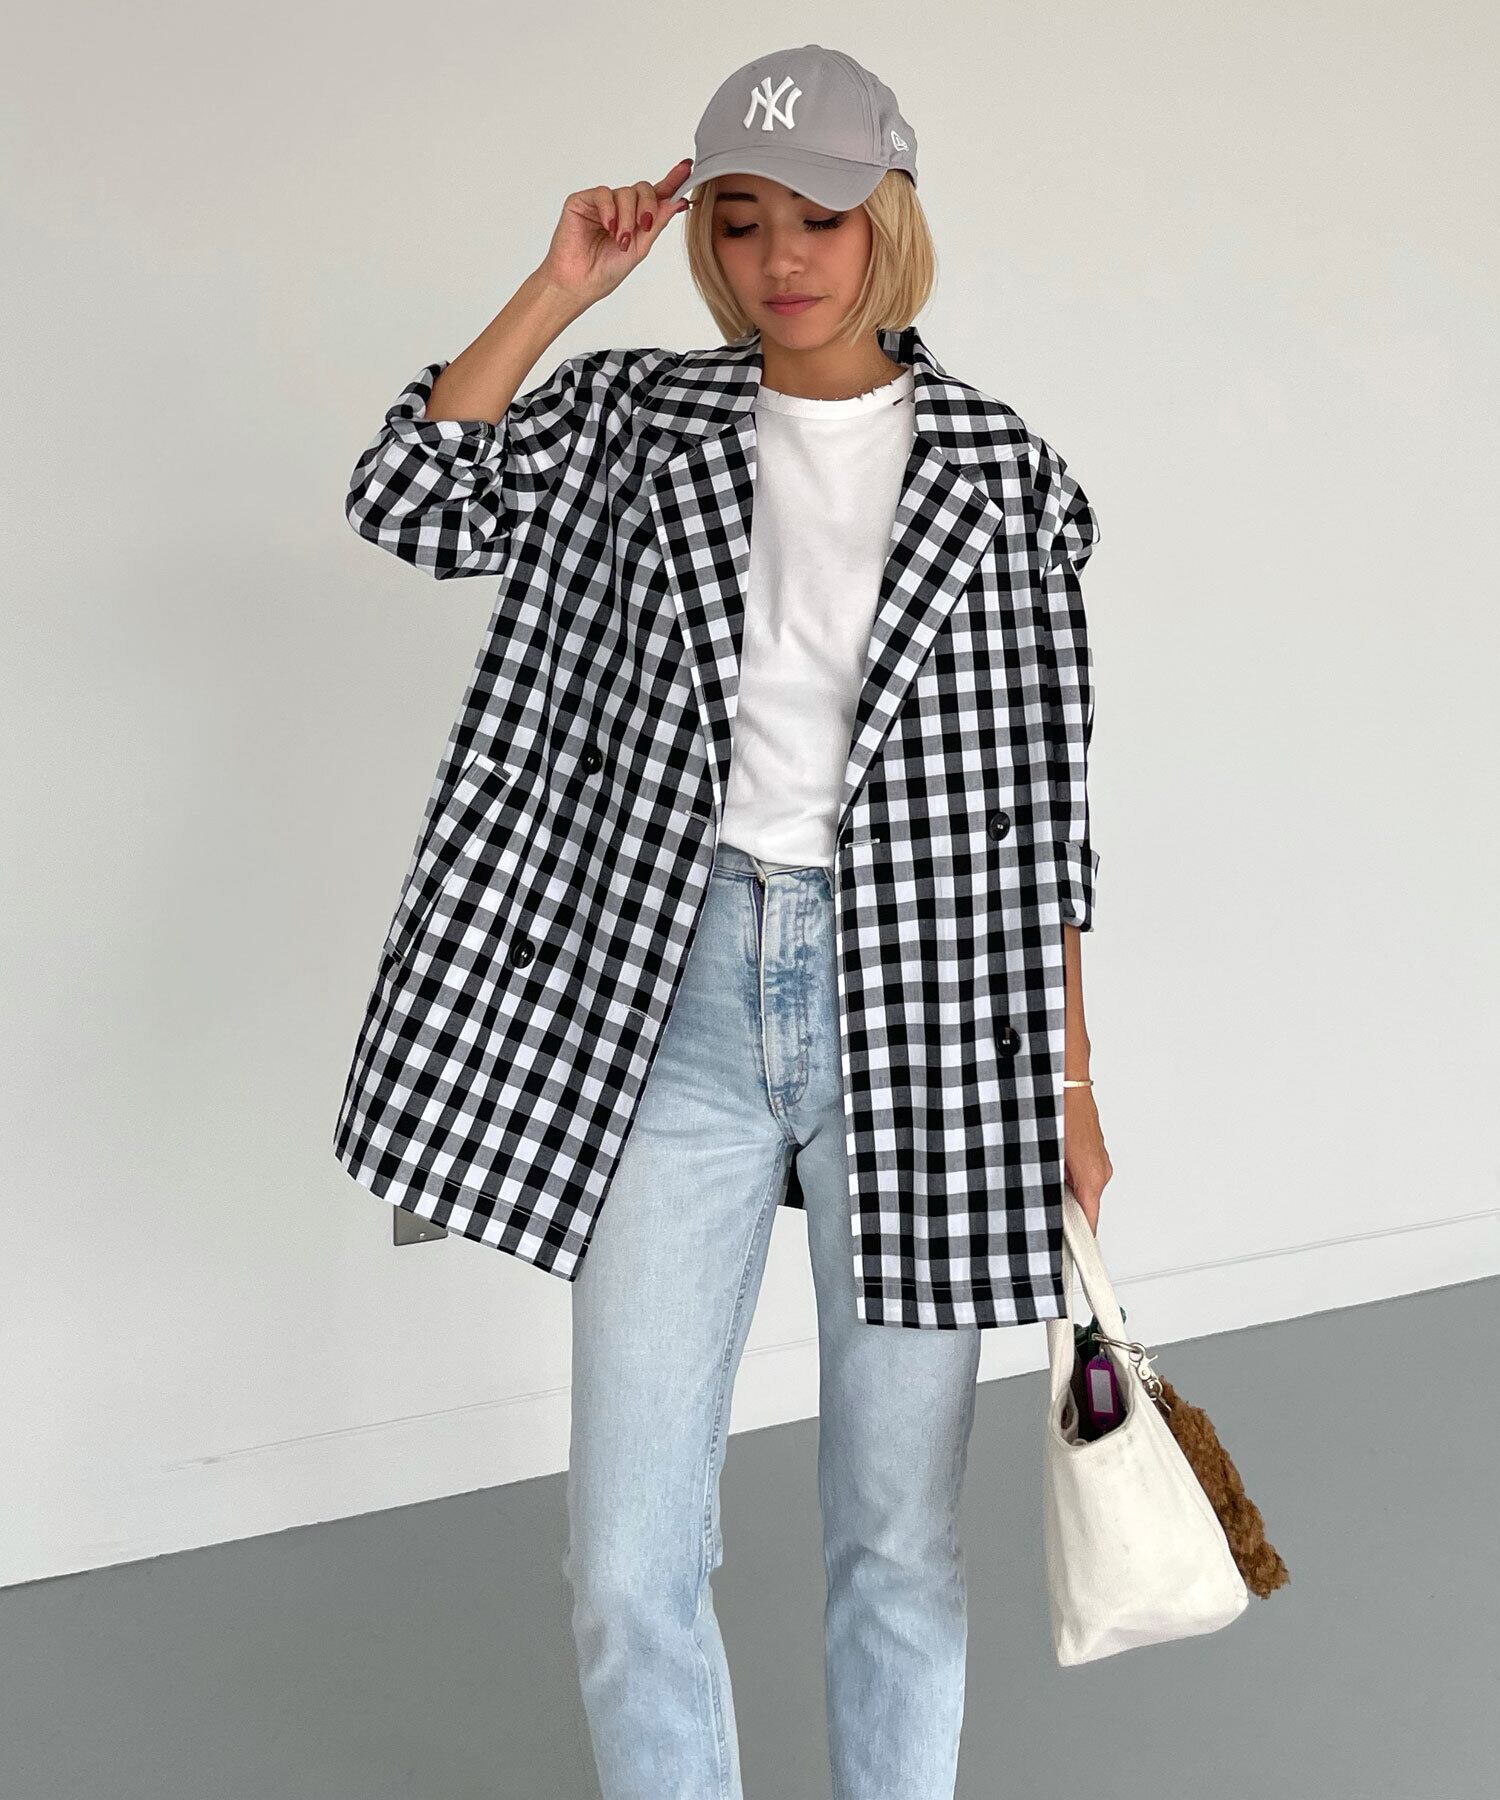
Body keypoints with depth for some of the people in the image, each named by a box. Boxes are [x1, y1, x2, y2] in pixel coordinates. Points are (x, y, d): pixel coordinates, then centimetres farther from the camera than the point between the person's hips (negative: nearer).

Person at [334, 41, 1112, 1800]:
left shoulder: (998, 471, 3)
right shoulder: (638, 421, 7)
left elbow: (1042, 797, 4)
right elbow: (409, 498, -8)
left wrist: (1069, 1078, 3)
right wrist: (562, 285, -7)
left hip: (916, 1012, -1)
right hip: (678, 1003, 1)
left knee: (899, 1540, 9)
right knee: (629, 1564, 3)